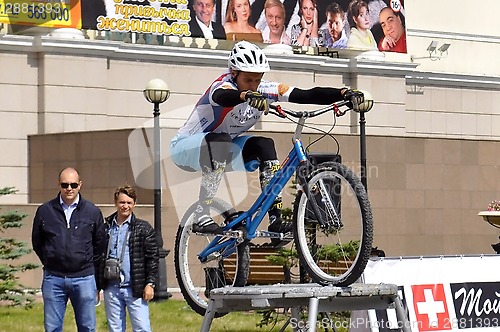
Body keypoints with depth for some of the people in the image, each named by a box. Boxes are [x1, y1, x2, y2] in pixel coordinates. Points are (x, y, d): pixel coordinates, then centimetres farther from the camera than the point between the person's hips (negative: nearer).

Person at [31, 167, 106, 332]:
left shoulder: (93, 212, 1)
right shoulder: (45, 211, 1)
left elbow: (100, 244, 12)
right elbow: (37, 242, 14)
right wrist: (50, 263, 12)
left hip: (84, 279, 0)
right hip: (53, 279, 0)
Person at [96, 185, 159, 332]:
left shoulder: (143, 228, 2)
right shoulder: (106, 228, 10)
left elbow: (152, 257, 0)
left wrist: (150, 283, -7)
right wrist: (97, 286, 10)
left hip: (135, 289, -3)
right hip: (111, 289, 3)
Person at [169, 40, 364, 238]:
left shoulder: (263, 91, -11)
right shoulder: (225, 85, -27)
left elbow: (306, 95, -19)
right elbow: (222, 96, -54)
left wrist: (344, 93, -31)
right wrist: (246, 96, -75)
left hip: (221, 147, 7)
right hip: (185, 147, -7)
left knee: (264, 145, -13)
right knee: (219, 142, -36)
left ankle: (275, 218, -11)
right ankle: (201, 218, -35)